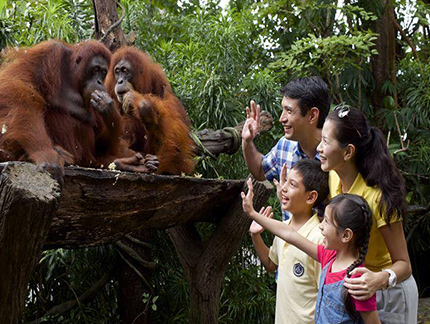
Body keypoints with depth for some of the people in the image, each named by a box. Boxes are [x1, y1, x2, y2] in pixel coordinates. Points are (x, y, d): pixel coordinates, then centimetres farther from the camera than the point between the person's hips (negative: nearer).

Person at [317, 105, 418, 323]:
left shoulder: (378, 197, -30)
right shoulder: (334, 177, -9)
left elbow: (404, 264, -25)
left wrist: (381, 279, -44)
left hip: (389, 294, -6)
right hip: (354, 286, 6)